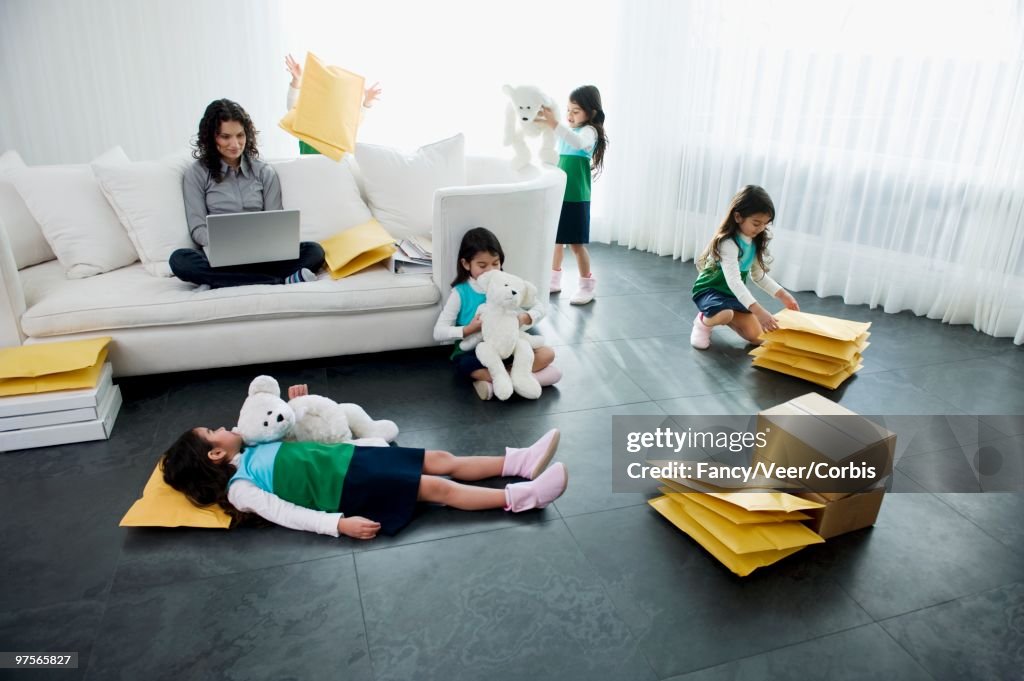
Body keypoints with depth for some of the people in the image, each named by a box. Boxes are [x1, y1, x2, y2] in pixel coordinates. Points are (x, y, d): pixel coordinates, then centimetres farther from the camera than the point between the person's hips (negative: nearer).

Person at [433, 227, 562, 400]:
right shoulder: (460, 293, -8)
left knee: (547, 354, -17)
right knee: (464, 365, -37)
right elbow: (438, 333, -11)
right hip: (474, 352, -3)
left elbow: (540, 308, 2)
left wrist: (523, 318, -19)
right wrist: (470, 329, -24)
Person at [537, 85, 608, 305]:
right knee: (556, 238, 15)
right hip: (557, 194, 7)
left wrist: (554, 124, -46)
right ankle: (554, 279, 29)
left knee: (576, 243, -2)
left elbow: (578, 142, -37)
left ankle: (587, 285, 12)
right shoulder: (565, 131, 10)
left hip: (576, 198, -7)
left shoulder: (589, 131, -12)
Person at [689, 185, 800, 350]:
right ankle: (703, 322, -5)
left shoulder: (756, 243, 0)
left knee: (757, 337, 0)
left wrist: (783, 295, 2)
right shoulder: (728, 244, -27)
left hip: (734, 294, 8)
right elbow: (734, 281, -36)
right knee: (726, 314, -41)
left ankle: (722, 316, 22)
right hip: (709, 290, -8)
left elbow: (759, 275, 12)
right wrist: (759, 311, -44)